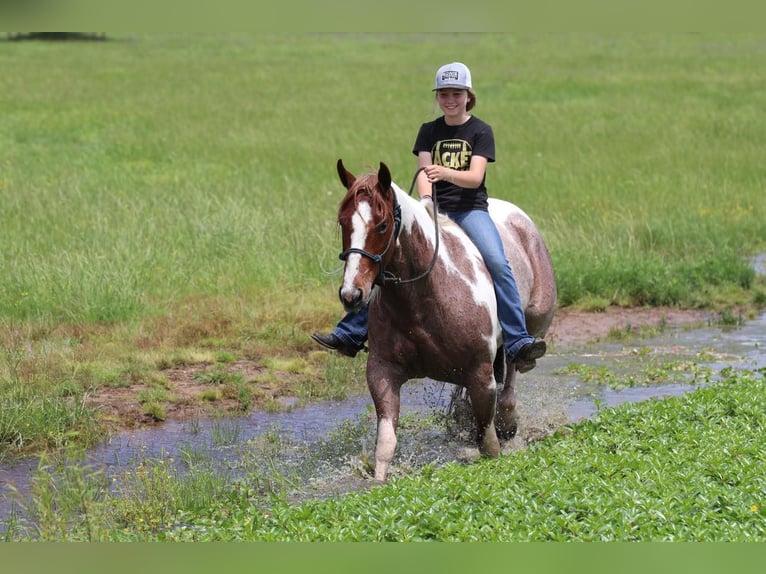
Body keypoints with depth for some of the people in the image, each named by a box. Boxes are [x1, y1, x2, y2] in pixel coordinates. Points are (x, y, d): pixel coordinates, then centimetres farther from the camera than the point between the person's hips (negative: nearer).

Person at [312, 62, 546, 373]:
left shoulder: (481, 131, 2)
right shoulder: (429, 131, 11)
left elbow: (475, 177, -12)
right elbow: (423, 171, -1)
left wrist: (446, 173, -32)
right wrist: (425, 201, -22)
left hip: (471, 209, -3)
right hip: (434, 210, 4)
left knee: (498, 263, -28)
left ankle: (518, 343, -30)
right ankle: (350, 334, 0)